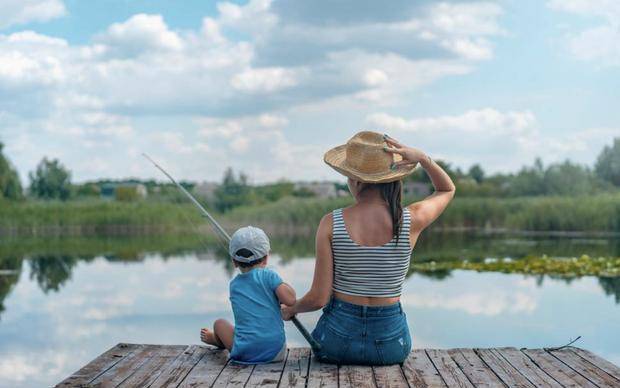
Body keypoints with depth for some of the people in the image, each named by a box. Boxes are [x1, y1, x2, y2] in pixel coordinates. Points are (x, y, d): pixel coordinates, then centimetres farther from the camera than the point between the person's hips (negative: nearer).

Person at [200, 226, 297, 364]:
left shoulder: (234, 285, 11)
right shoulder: (268, 275, -3)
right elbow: (290, 300, -13)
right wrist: (286, 286, 6)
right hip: (276, 353, -1)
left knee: (219, 324, 26)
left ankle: (216, 339, 56)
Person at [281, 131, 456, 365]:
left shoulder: (331, 224, -14)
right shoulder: (411, 220, -12)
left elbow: (318, 298, -11)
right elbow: (447, 189, 11)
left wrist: (290, 310, 10)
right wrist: (422, 158, -7)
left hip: (338, 341, -1)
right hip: (390, 343, 1)